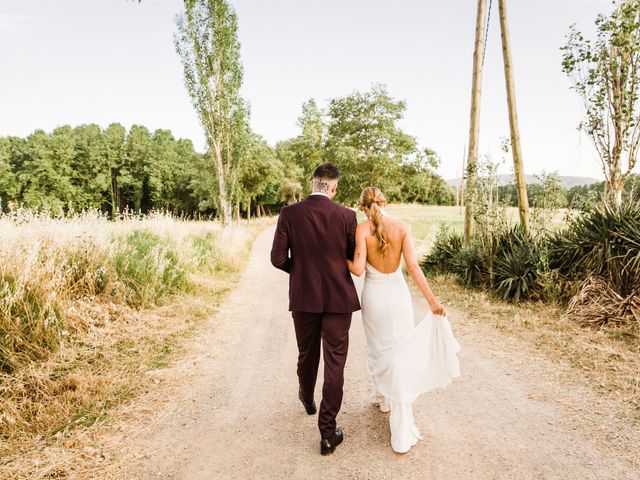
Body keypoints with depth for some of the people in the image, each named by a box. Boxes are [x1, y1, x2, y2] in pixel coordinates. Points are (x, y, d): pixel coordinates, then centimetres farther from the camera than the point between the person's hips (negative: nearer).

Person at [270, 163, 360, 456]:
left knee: (307, 355, 24)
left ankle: (307, 399, 50)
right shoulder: (346, 216, -9)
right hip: (338, 298, -2)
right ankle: (328, 432, 9)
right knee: (335, 363, 5)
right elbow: (355, 259, 0)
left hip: (303, 298, 2)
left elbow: (278, 259, -8)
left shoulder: (289, 214, -8)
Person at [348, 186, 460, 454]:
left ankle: (385, 399, 44)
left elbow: (358, 269, -17)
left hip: (374, 295, 0)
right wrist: (432, 300, -11)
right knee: (401, 356, 4)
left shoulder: (362, 230, -10)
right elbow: (412, 266, -13)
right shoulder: (403, 227, -7)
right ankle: (402, 434, 1)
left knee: (378, 350, 23)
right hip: (398, 293, 0)